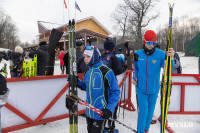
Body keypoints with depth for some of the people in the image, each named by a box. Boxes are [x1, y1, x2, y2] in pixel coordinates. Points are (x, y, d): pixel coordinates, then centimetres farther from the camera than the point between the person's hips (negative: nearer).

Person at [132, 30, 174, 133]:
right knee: (143, 111, 0)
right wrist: (135, 78, -1)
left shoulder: (160, 54, -11)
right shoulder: (138, 54, -6)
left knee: (150, 111, 15)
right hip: (141, 88, 0)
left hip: (154, 89, 1)